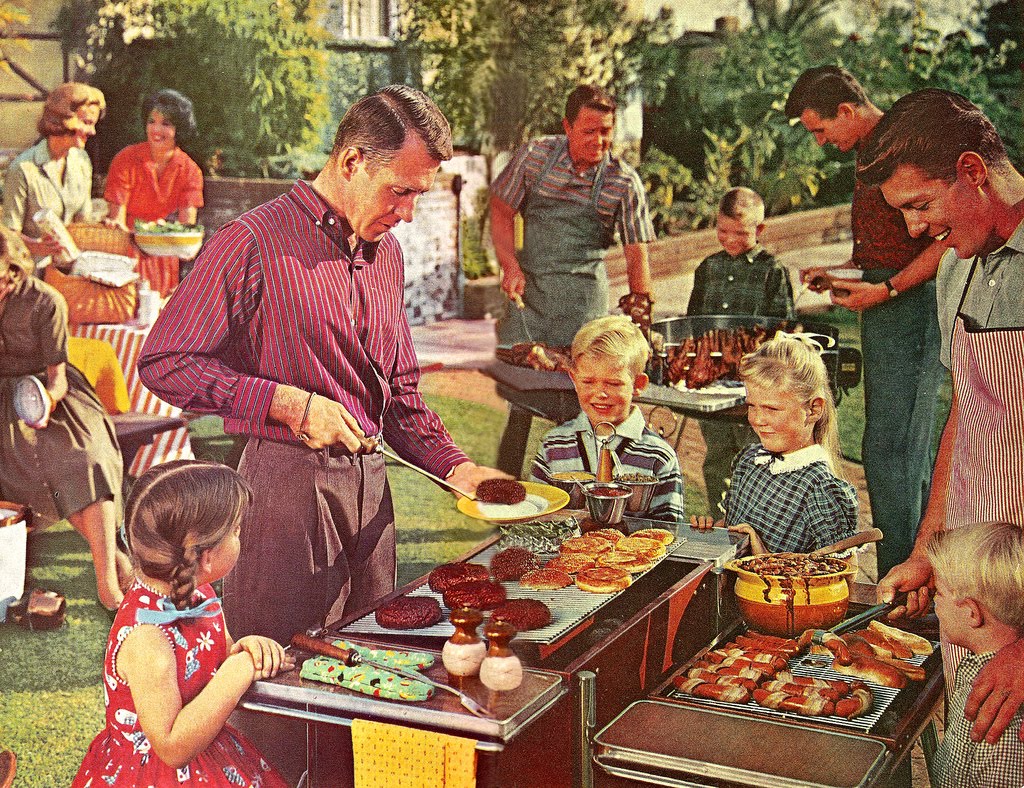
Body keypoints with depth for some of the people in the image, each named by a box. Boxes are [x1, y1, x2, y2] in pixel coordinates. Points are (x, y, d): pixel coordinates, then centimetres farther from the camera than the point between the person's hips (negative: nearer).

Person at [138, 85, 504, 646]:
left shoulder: (385, 253, 14)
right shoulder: (252, 243, -11)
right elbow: (163, 363, -14)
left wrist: (455, 468, 7)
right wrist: (289, 404, -18)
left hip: (370, 484, 7)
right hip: (286, 483, -7)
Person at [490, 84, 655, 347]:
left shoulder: (624, 182, -6)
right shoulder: (534, 155, -4)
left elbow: (636, 253, -6)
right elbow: (502, 211, 5)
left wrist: (640, 305, -21)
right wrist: (510, 266, -8)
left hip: (584, 301, -1)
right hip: (527, 288, 1)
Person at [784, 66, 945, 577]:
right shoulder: (872, 151, 17)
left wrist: (886, 289, -20)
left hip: (909, 307, -10)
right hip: (886, 310, 10)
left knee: (888, 452, -11)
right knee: (907, 451, 14)